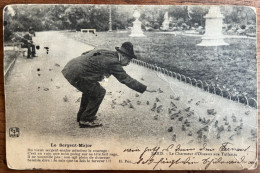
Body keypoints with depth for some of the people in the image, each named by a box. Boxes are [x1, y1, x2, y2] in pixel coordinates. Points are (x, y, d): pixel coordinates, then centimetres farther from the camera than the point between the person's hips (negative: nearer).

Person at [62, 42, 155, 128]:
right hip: (77, 74, -10)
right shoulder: (113, 62, -11)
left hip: (70, 67, 10)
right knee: (99, 92, 0)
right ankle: (86, 120, 9)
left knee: (89, 89, 27)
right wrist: (145, 89, -5)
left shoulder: (106, 53, 15)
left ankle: (82, 115, 38)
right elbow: (126, 79, -10)